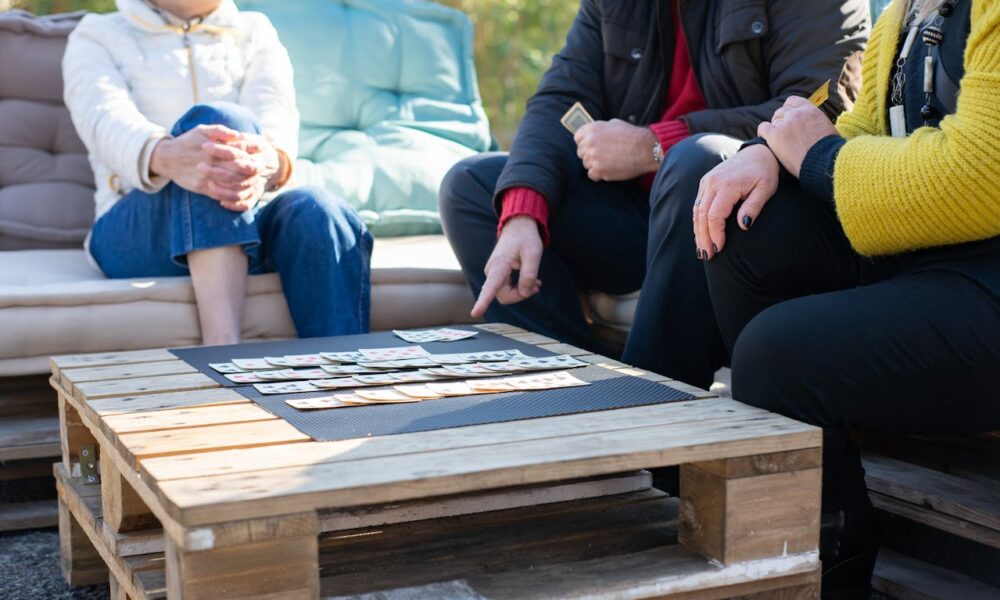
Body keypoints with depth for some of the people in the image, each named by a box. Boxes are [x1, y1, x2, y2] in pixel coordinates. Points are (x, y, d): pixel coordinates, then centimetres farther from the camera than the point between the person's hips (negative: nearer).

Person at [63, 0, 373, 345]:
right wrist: (165, 156, -36)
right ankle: (224, 354, -49)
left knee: (317, 211, -31)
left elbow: (276, 110, -3)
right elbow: (106, 118, -9)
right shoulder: (97, 37, 15)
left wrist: (270, 159, -31)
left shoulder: (254, 32, 22)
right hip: (134, 234, -2)